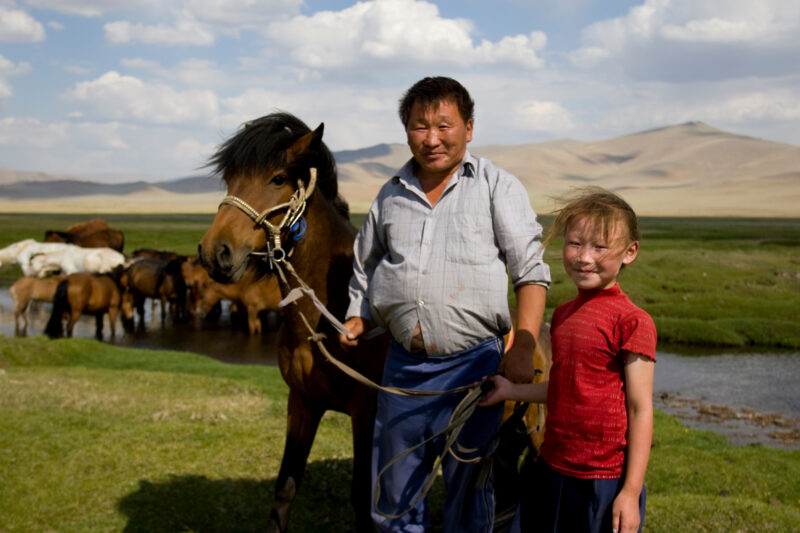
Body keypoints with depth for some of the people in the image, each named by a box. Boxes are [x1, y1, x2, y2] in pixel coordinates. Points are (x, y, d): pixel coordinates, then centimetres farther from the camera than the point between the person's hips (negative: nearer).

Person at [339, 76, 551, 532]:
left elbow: (531, 272, -5)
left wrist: (523, 348, -16)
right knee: (393, 496, 12)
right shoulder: (391, 196, 10)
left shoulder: (498, 187, -1)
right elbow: (366, 269, 24)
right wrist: (357, 321, 7)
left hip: (473, 362, -3)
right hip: (404, 363, 4)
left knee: (468, 490, 7)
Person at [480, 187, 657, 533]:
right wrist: (513, 391, 21)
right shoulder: (562, 314, 8)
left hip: (605, 480, -7)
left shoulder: (632, 321, -14)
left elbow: (640, 409, -13)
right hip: (552, 470, 7)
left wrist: (631, 491, -13)